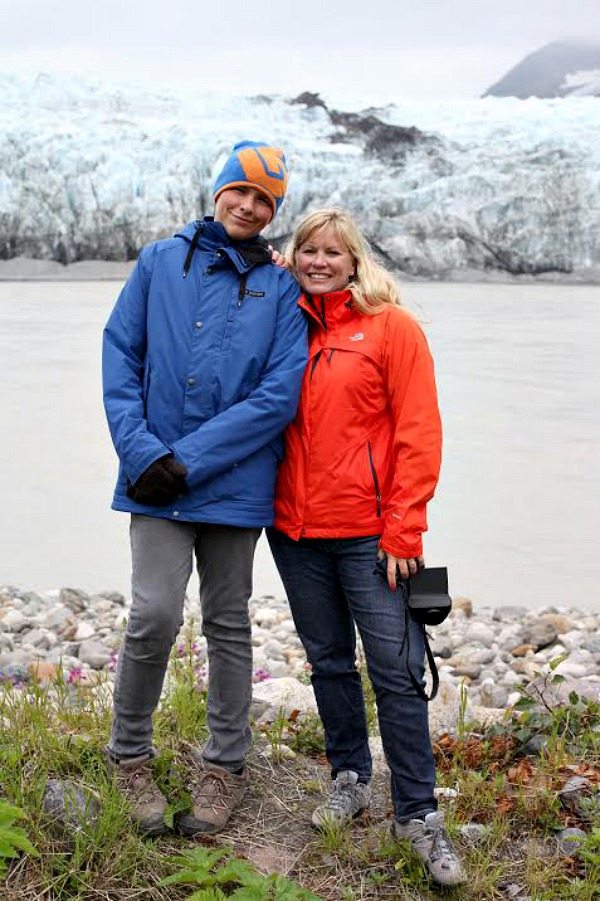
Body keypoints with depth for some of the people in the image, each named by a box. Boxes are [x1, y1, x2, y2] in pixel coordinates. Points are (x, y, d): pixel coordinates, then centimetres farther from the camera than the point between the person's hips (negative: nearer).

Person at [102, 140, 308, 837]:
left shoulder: (279, 288, 3)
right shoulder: (159, 262, 6)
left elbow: (280, 394, -7)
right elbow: (120, 357, 2)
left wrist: (189, 459, -13)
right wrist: (141, 451, -12)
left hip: (234, 484, 0)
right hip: (157, 482, 0)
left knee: (228, 625, 11)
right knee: (154, 615, -10)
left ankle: (224, 766, 25)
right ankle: (129, 753, 14)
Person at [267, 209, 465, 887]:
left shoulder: (390, 326, -4)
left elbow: (418, 433, -8)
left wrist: (403, 528, -11)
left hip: (368, 532, -4)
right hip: (295, 529, 5)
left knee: (395, 670, -3)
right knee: (328, 660, 15)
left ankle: (417, 813, 8)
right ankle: (349, 779, 31)